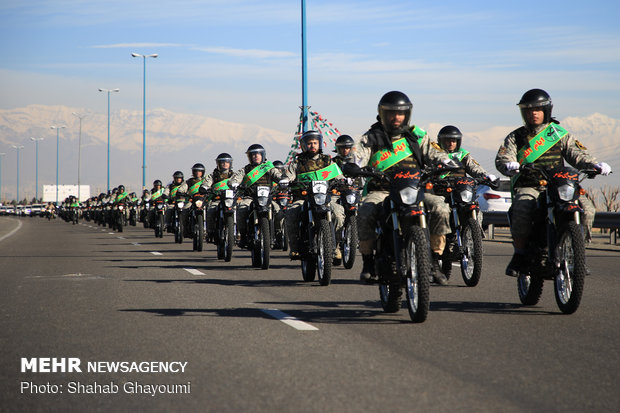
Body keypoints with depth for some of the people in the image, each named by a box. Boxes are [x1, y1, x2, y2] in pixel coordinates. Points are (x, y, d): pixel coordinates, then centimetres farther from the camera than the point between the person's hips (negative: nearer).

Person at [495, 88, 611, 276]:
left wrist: (595, 165, -14)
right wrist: (509, 166, -28)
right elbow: (502, 158, -3)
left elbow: (577, 153, 6)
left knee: (586, 208, -21)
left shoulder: (560, 134, 14)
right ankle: (520, 254, -20)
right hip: (527, 187, -2)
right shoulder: (516, 137, 12)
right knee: (522, 210, -36)